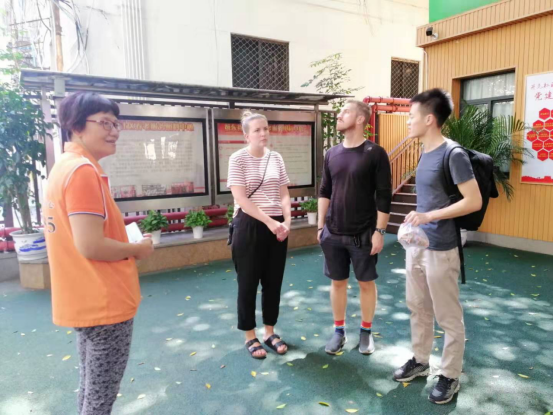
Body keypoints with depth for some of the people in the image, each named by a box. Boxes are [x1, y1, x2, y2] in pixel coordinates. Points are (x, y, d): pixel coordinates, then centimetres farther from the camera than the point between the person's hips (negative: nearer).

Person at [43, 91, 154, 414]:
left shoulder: (64, 167, 10)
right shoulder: (84, 170, -20)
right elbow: (90, 245, -26)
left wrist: (125, 241, 9)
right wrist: (139, 249, -10)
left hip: (85, 301, 9)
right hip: (104, 303, -9)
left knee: (92, 386, 23)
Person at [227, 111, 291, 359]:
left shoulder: (276, 158, 7)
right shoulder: (238, 159, -7)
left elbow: (283, 195, 7)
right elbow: (241, 199, -15)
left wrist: (286, 221, -9)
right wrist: (269, 222, -20)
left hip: (277, 226, 5)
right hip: (249, 226, -4)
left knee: (273, 282, 12)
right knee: (248, 283, 6)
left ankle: (270, 332, 29)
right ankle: (250, 336, 23)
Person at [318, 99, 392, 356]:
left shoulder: (375, 153, -8)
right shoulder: (332, 154, 6)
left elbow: (384, 196, -8)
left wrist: (379, 231, -11)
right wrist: (321, 226, 9)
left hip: (363, 234, -4)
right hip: (334, 233, 4)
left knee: (366, 283, 10)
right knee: (338, 282, 12)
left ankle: (366, 332, 29)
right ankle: (339, 331, 29)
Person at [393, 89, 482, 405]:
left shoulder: (453, 154, -16)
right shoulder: (426, 153, 9)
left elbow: (474, 201, -19)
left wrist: (429, 216, -24)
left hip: (441, 248, -8)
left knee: (448, 317, 7)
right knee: (418, 308, 19)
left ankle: (451, 376, 24)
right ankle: (420, 361, 36)